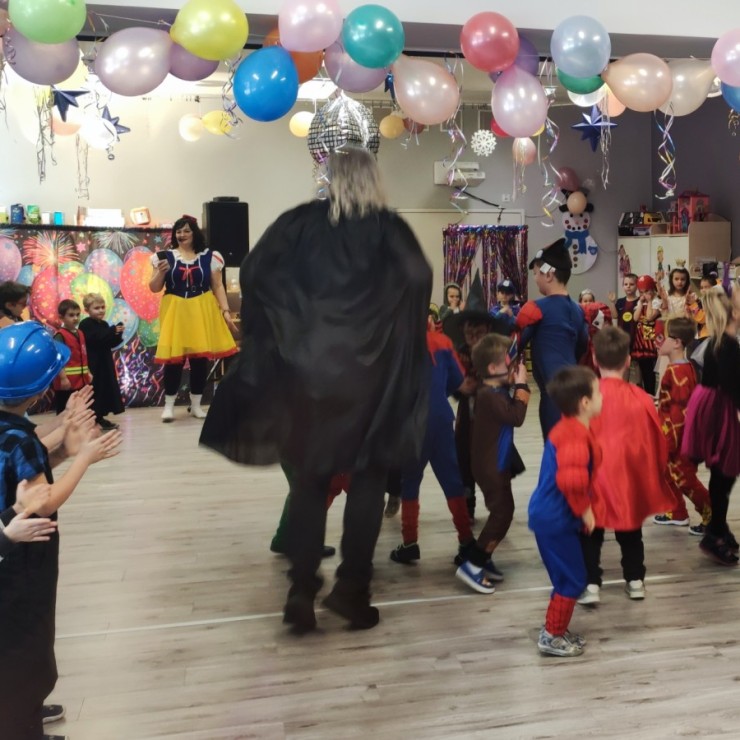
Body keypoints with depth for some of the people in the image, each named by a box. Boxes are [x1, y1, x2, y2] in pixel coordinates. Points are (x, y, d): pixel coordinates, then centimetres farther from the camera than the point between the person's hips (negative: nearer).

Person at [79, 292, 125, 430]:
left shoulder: (105, 324, 14)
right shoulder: (85, 324, -11)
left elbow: (111, 344, 14)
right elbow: (96, 339, -26)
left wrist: (117, 335, -5)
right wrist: (113, 331, -28)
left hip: (105, 363, 8)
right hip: (92, 364, -8)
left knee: (106, 389, 12)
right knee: (94, 390, -8)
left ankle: (100, 418, 22)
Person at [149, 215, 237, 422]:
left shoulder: (209, 256, 6)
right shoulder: (165, 257, 6)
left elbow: (218, 286, 7)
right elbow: (154, 288, 6)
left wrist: (225, 311, -2)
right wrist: (161, 272, -12)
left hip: (202, 311, 1)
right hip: (175, 312, -1)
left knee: (201, 356, 3)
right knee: (174, 357, -4)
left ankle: (196, 404, 16)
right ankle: (169, 405, 8)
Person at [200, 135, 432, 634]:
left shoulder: (300, 223, 4)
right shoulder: (390, 228, 1)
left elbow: (253, 273, -6)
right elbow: (419, 278, -16)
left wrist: (273, 334, 3)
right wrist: (403, 341, -3)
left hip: (307, 370, 2)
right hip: (370, 376, -1)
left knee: (310, 481, 12)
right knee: (368, 479, 12)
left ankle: (302, 592, 12)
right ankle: (352, 588, 11)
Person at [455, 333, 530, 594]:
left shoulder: (497, 392, 11)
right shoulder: (489, 395, -22)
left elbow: (512, 409, 11)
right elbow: (516, 416, -27)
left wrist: (516, 384, 1)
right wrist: (521, 384, -21)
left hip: (497, 462, 10)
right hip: (491, 465, -10)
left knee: (501, 512, 15)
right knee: (502, 513, -8)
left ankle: (481, 558, 23)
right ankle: (471, 563, -5)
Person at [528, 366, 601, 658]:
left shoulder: (569, 429, 10)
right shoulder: (575, 435, -23)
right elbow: (571, 480, -37)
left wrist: (582, 508, 18)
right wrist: (585, 510, -21)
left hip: (551, 516, 10)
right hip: (555, 519, -10)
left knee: (567, 577, 20)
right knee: (573, 579, 2)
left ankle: (556, 629, 32)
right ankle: (552, 636, 14)